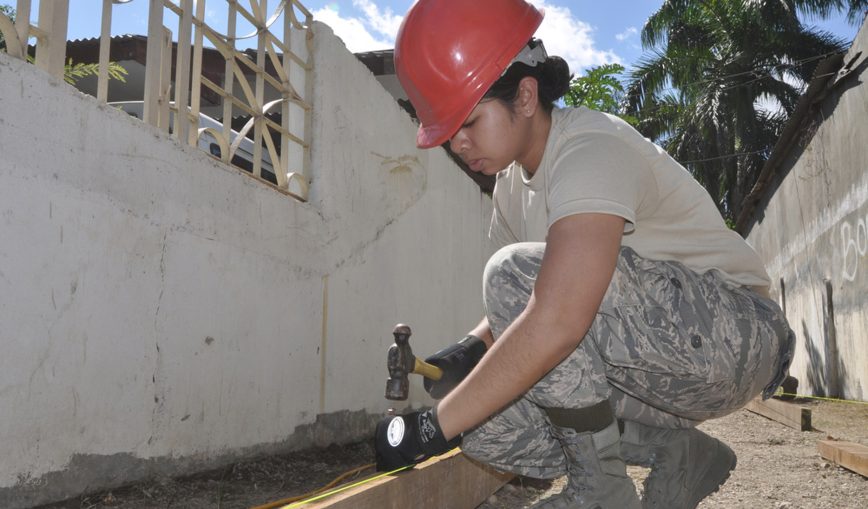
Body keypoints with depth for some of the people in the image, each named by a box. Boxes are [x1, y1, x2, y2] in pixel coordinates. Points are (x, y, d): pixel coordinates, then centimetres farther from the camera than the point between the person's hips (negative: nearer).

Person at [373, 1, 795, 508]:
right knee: (481, 416, -6)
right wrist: (471, 349, -10)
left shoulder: (592, 149, -23)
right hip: (658, 362, 8)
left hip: (735, 333, -8)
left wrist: (434, 426, -32)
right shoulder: (512, 183, 6)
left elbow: (555, 321, -38)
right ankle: (676, 454, 3)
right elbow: (520, 309, 12)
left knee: (515, 273, -29)